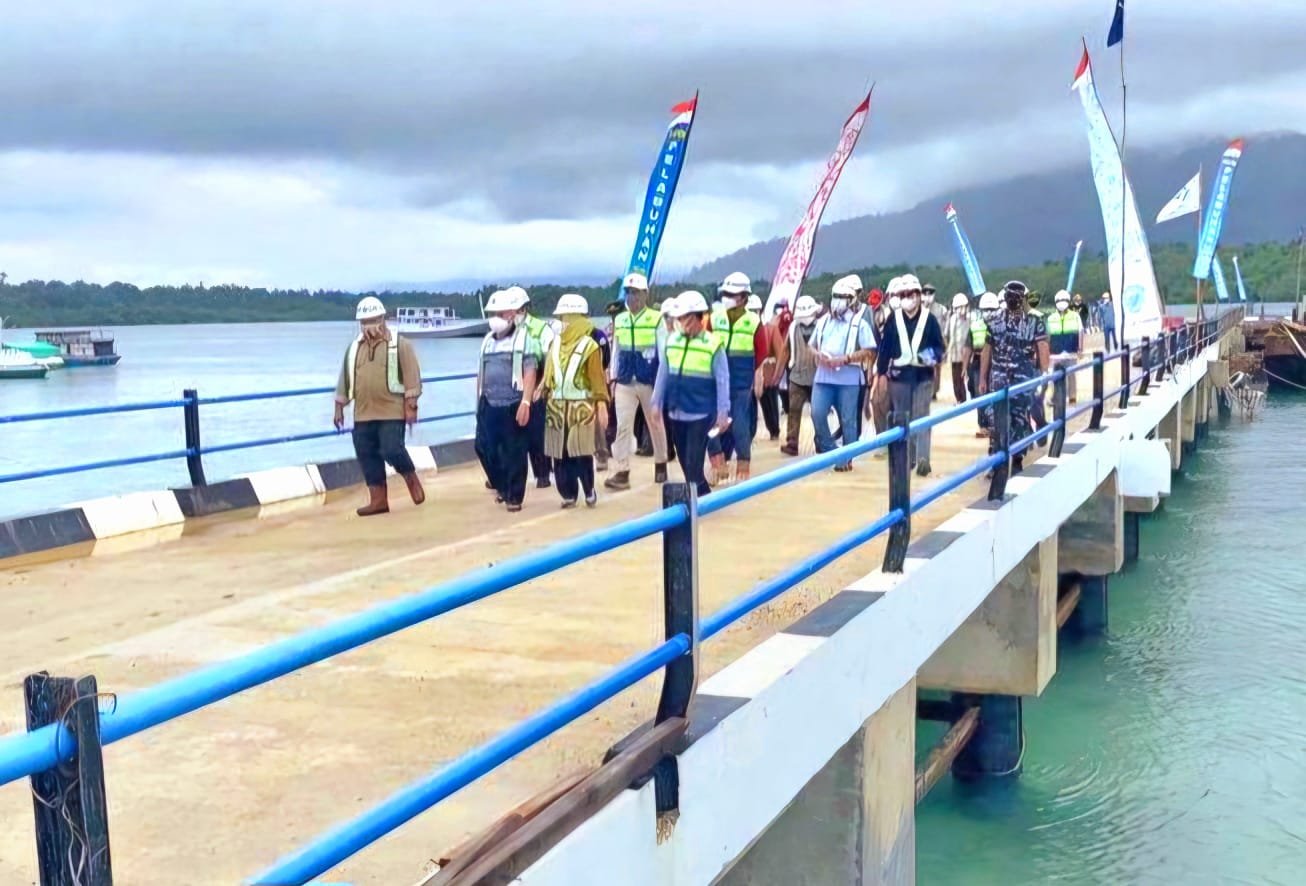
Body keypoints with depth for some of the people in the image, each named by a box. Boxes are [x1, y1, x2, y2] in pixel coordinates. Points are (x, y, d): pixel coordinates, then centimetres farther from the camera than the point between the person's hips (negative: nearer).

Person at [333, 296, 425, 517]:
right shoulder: (354, 347, 12)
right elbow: (345, 378, 16)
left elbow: (411, 376, -6)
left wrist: (411, 406, -11)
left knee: (391, 450, -14)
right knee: (367, 456, 4)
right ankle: (378, 500, 12)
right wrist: (339, 408, 14)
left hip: (392, 411, -5)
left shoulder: (399, 344, -4)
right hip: (363, 414, 5)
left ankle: (411, 479, 15)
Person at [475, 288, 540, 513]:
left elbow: (530, 372, -12)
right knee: (484, 447, 7)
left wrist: (525, 402, -20)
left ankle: (514, 497, 10)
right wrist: (479, 400, 18)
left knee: (514, 452, -1)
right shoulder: (488, 340, 15)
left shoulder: (524, 338, -5)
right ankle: (502, 486, 27)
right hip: (489, 405, 7)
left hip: (513, 404, -6)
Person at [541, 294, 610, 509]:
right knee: (559, 454, 4)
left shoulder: (589, 346, -5)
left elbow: (597, 379, -7)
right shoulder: (555, 344, 10)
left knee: (581, 453, -4)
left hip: (581, 407, -5)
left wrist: (602, 406, -12)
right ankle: (568, 494, 14)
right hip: (556, 407, 5)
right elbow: (548, 374, 13)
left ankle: (589, 491, 13)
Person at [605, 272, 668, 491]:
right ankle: (621, 472, -4)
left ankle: (661, 464, 29)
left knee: (655, 424, 12)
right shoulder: (619, 320, 6)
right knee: (623, 426, -4)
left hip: (650, 382, -3)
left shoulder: (657, 319, -6)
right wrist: (614, 378, 9)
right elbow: (616, 351, 12)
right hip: (624, 383, 3)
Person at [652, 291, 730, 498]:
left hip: (701, 414, -5)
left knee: (693, 465, -7)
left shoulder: (713, 344, -9)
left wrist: (723, 412, -10)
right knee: (685, 464, 13)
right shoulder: (672, 340, 4)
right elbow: (663, 373, 11)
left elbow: (722, 381, -8)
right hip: (676, 412, 5)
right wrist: (657, 402, 11)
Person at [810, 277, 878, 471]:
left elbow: (869, 352, -6)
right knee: (817, 413, -7)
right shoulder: (823, 321, 13)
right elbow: (812, 345, 20)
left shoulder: (859, 323, -2)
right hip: (823, 376, 4)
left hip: (848, 378, -4)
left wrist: (845, 358, -18)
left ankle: (846, 458, 11)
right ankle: (829, 450, 9)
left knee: (848, 420, 2)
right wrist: (818, 355, -3)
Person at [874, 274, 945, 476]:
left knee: (921, 417, -6)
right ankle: (906, 457, 18)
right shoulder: (893, 320, 4)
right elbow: (885, 347, 5)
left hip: (923, 376, -2)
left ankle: (923, 459, -12)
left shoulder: (929, 319, 1)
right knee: (901, 419, 9)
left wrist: (933, 356, -18)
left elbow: (940, 346, 4)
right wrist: (882, 372, 2)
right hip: (899, 376, 2)